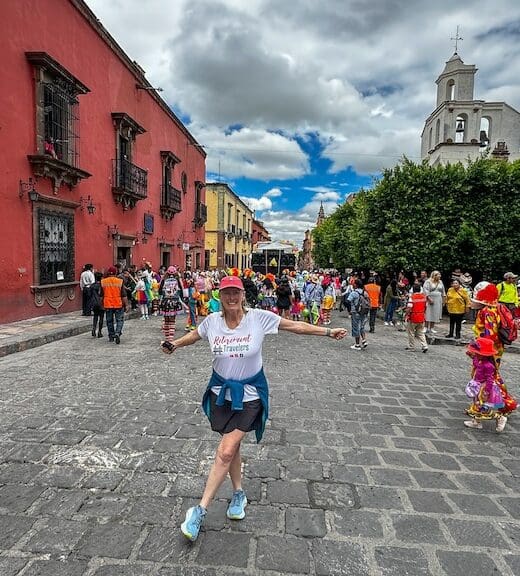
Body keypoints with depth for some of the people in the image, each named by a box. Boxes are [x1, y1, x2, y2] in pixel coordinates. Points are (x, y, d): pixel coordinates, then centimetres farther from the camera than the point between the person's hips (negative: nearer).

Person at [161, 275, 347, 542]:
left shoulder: (259, 317, -15)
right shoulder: (212, 321, -7)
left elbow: (295, 325, -7)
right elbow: (194, 335, 15)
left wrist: (328, 332, -5)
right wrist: (174, 345, 0)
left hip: (249, 393, -3)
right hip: (220, 391, 3)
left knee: (225, 451, -9)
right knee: (231, 447, 15)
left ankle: (200, 510, 7)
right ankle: (238, 493, 40)